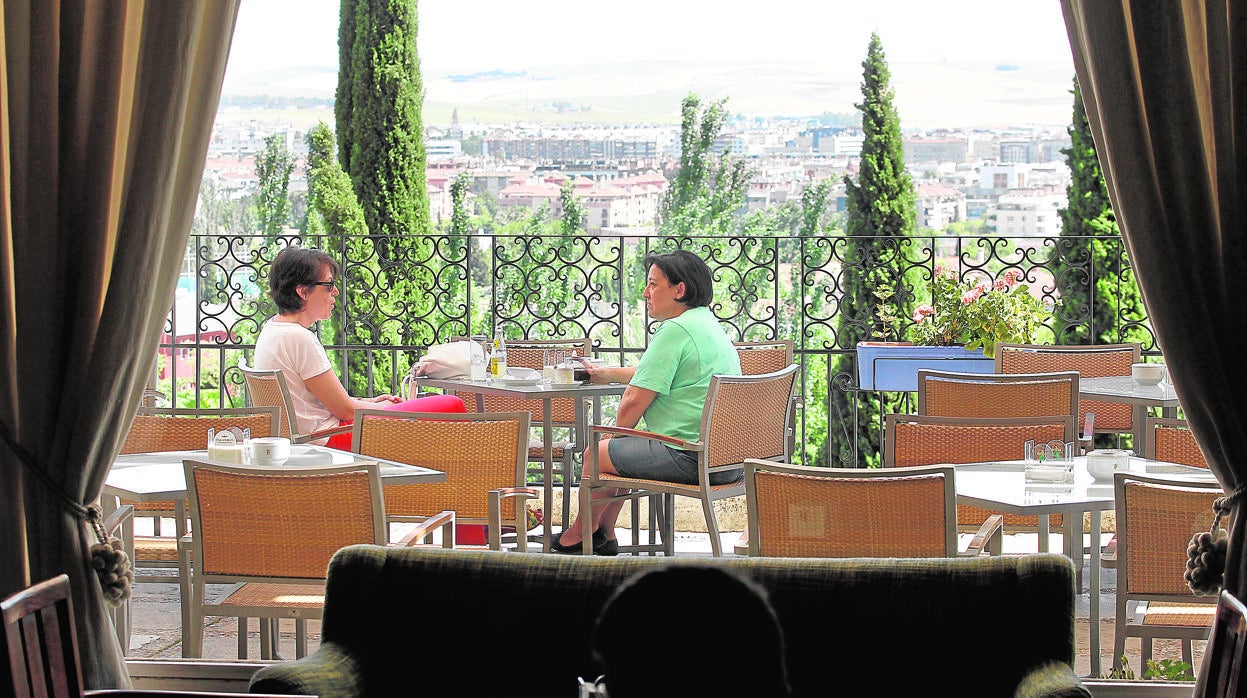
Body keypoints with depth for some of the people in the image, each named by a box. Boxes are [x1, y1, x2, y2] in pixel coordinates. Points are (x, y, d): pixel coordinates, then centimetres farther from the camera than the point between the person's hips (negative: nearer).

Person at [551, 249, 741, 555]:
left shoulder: (675, 330, -16)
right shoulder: (709, 323, 16)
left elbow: (634, 401, -14)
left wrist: (614, 436, 4)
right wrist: (608, 374, 38)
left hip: (691, 459, -10)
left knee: (598, 453, 8)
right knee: (619, 448, 27)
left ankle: (577, 536, 30)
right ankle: (604, 534, 35)